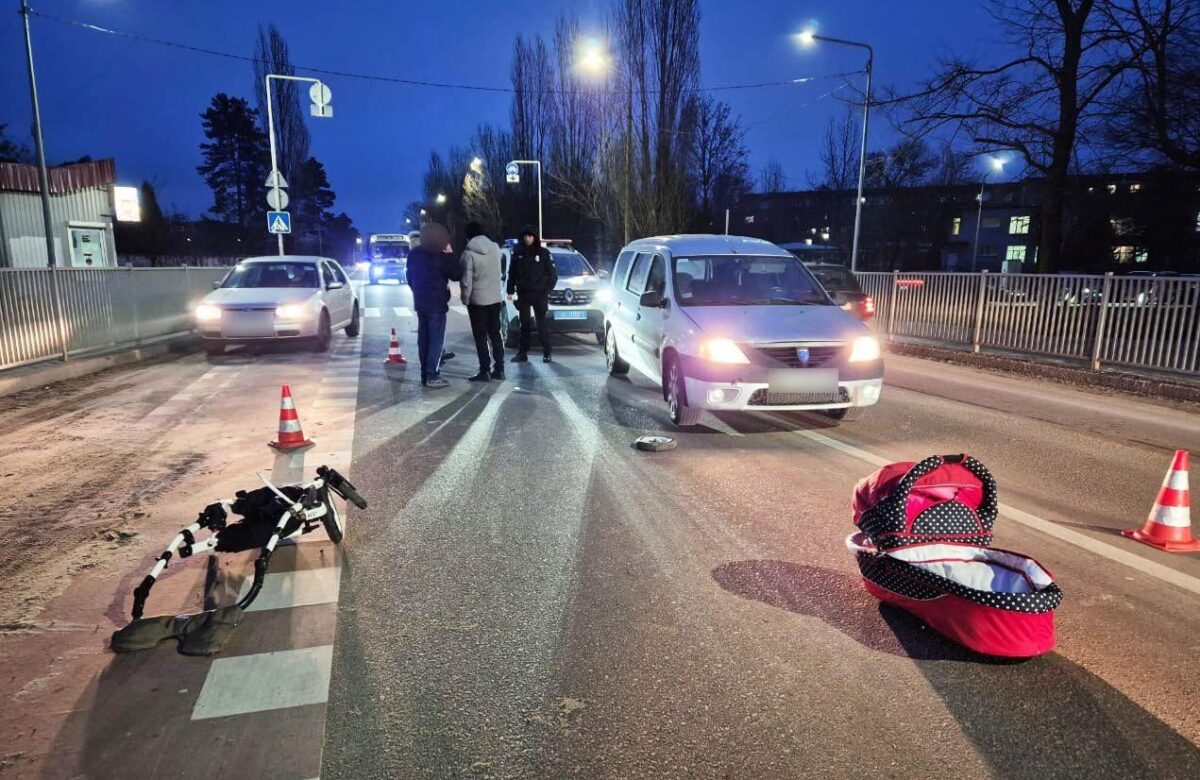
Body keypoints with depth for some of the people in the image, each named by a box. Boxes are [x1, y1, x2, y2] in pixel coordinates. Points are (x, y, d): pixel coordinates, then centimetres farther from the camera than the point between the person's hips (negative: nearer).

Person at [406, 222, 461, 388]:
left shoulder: (413, 254, 7)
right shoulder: (441, 256, -16)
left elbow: (410, 277, 16)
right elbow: (457, 275, -8)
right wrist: (449, 254, -3)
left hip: (420, 301, 8)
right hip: (436, 303, -7)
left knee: (424, 338, 11)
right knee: (436, 339, -4)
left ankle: (425, 374, 14)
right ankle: (432, 376, -5)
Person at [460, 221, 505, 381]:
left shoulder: (469, 253, -14)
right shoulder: (495, 247, 1)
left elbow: (466, 280, -13)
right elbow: (499, 272, 8)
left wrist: (465, 299, -3)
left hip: (478, 300, -5)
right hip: (495, 298, 5)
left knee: (481, 337, 2)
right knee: (495, 334, 12)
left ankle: (485, 371, 3)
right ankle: (499, 369, 14)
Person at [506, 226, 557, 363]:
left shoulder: (543, 252, -1)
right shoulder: (518, 253, 5)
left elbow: (553, 274, 0)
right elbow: (512, 273, 9)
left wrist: (547, 290, -8)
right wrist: (510, 290, 3)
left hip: (539, 294, -3)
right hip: (523, 294, 3)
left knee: (541, 324, -2)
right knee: (524, 324, 6)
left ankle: (546, 353, 5)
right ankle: (523, 353, 10)